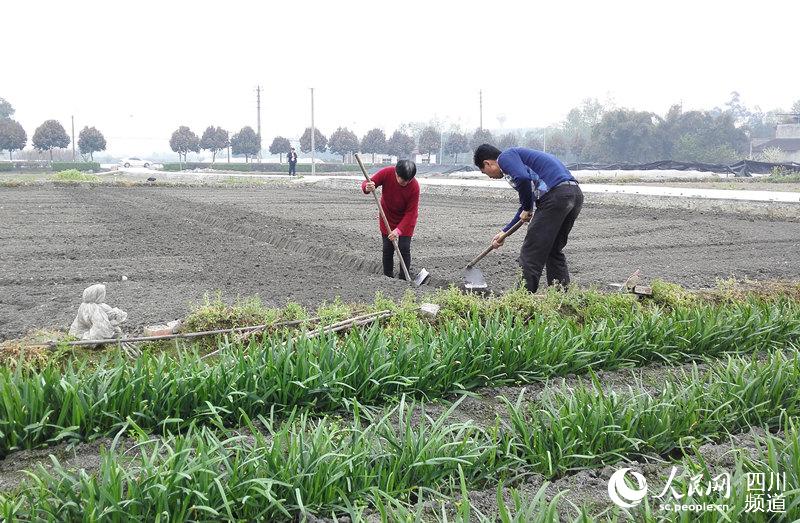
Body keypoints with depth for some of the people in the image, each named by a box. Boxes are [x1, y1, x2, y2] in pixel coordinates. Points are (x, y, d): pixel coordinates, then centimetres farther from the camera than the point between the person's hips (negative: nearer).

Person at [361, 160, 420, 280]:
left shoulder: (414, 186, -29)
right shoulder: (387, 173, -26)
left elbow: (410, 212, -25)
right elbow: (366, 183, -17)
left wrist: (399, 230, -36)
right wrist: (367, 188, -43)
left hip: (406, 218, -2)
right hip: (387, 216, 2)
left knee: (404, 248, -9)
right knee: (387, 248, 0)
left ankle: (404, 279, 4)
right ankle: (388, 277, 12)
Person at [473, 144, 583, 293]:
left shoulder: (505, 157, 4)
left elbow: (523, 178, -19)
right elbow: (527, 204, 37)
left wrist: (527, 209, -4)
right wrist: (504, 232, 41)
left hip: (556, 194, -10)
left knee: (531, 255, -2)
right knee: (554, 252, 18)